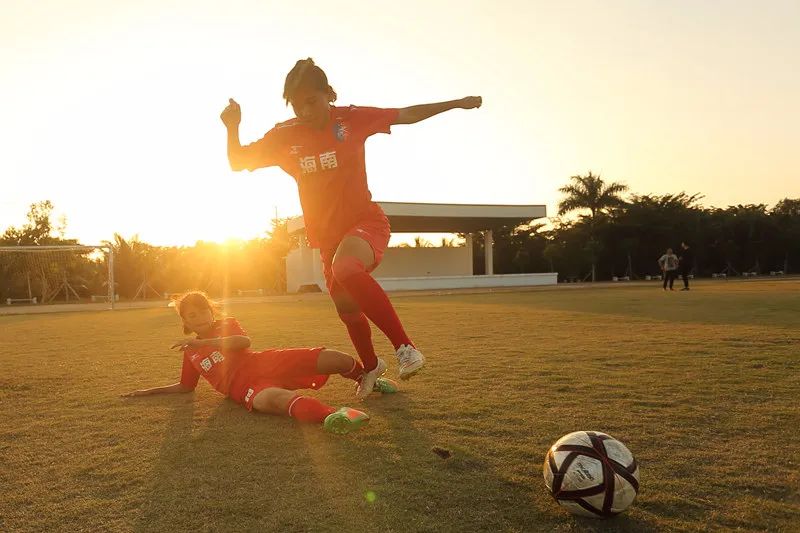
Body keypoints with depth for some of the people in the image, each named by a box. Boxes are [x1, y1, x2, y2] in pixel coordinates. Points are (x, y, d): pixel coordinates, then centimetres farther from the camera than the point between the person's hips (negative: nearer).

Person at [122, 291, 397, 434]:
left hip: (263, 363, 1)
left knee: (336, 359, -19)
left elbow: (243, 341, -4)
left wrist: (202, 342, -10)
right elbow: (186, 386, 38)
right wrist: (149, 391, 34)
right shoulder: (191, 353, 28)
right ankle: (330, 415, -71)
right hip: (244, 387, -1)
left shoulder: (226, 324, 18)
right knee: (275, 398, -43)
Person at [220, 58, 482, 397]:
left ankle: (404, 346, -29)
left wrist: (457, 103, 5)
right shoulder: (284, 135, -4)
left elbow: (407, 115, 3)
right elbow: (238, 162, 1)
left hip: (366, 221, -4)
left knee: (345, 268, -37)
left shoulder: (353, 119, -9)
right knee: (347, 309, 12)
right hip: (327, 235, 5)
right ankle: (371, 366, 40)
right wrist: (233, 128, -18)